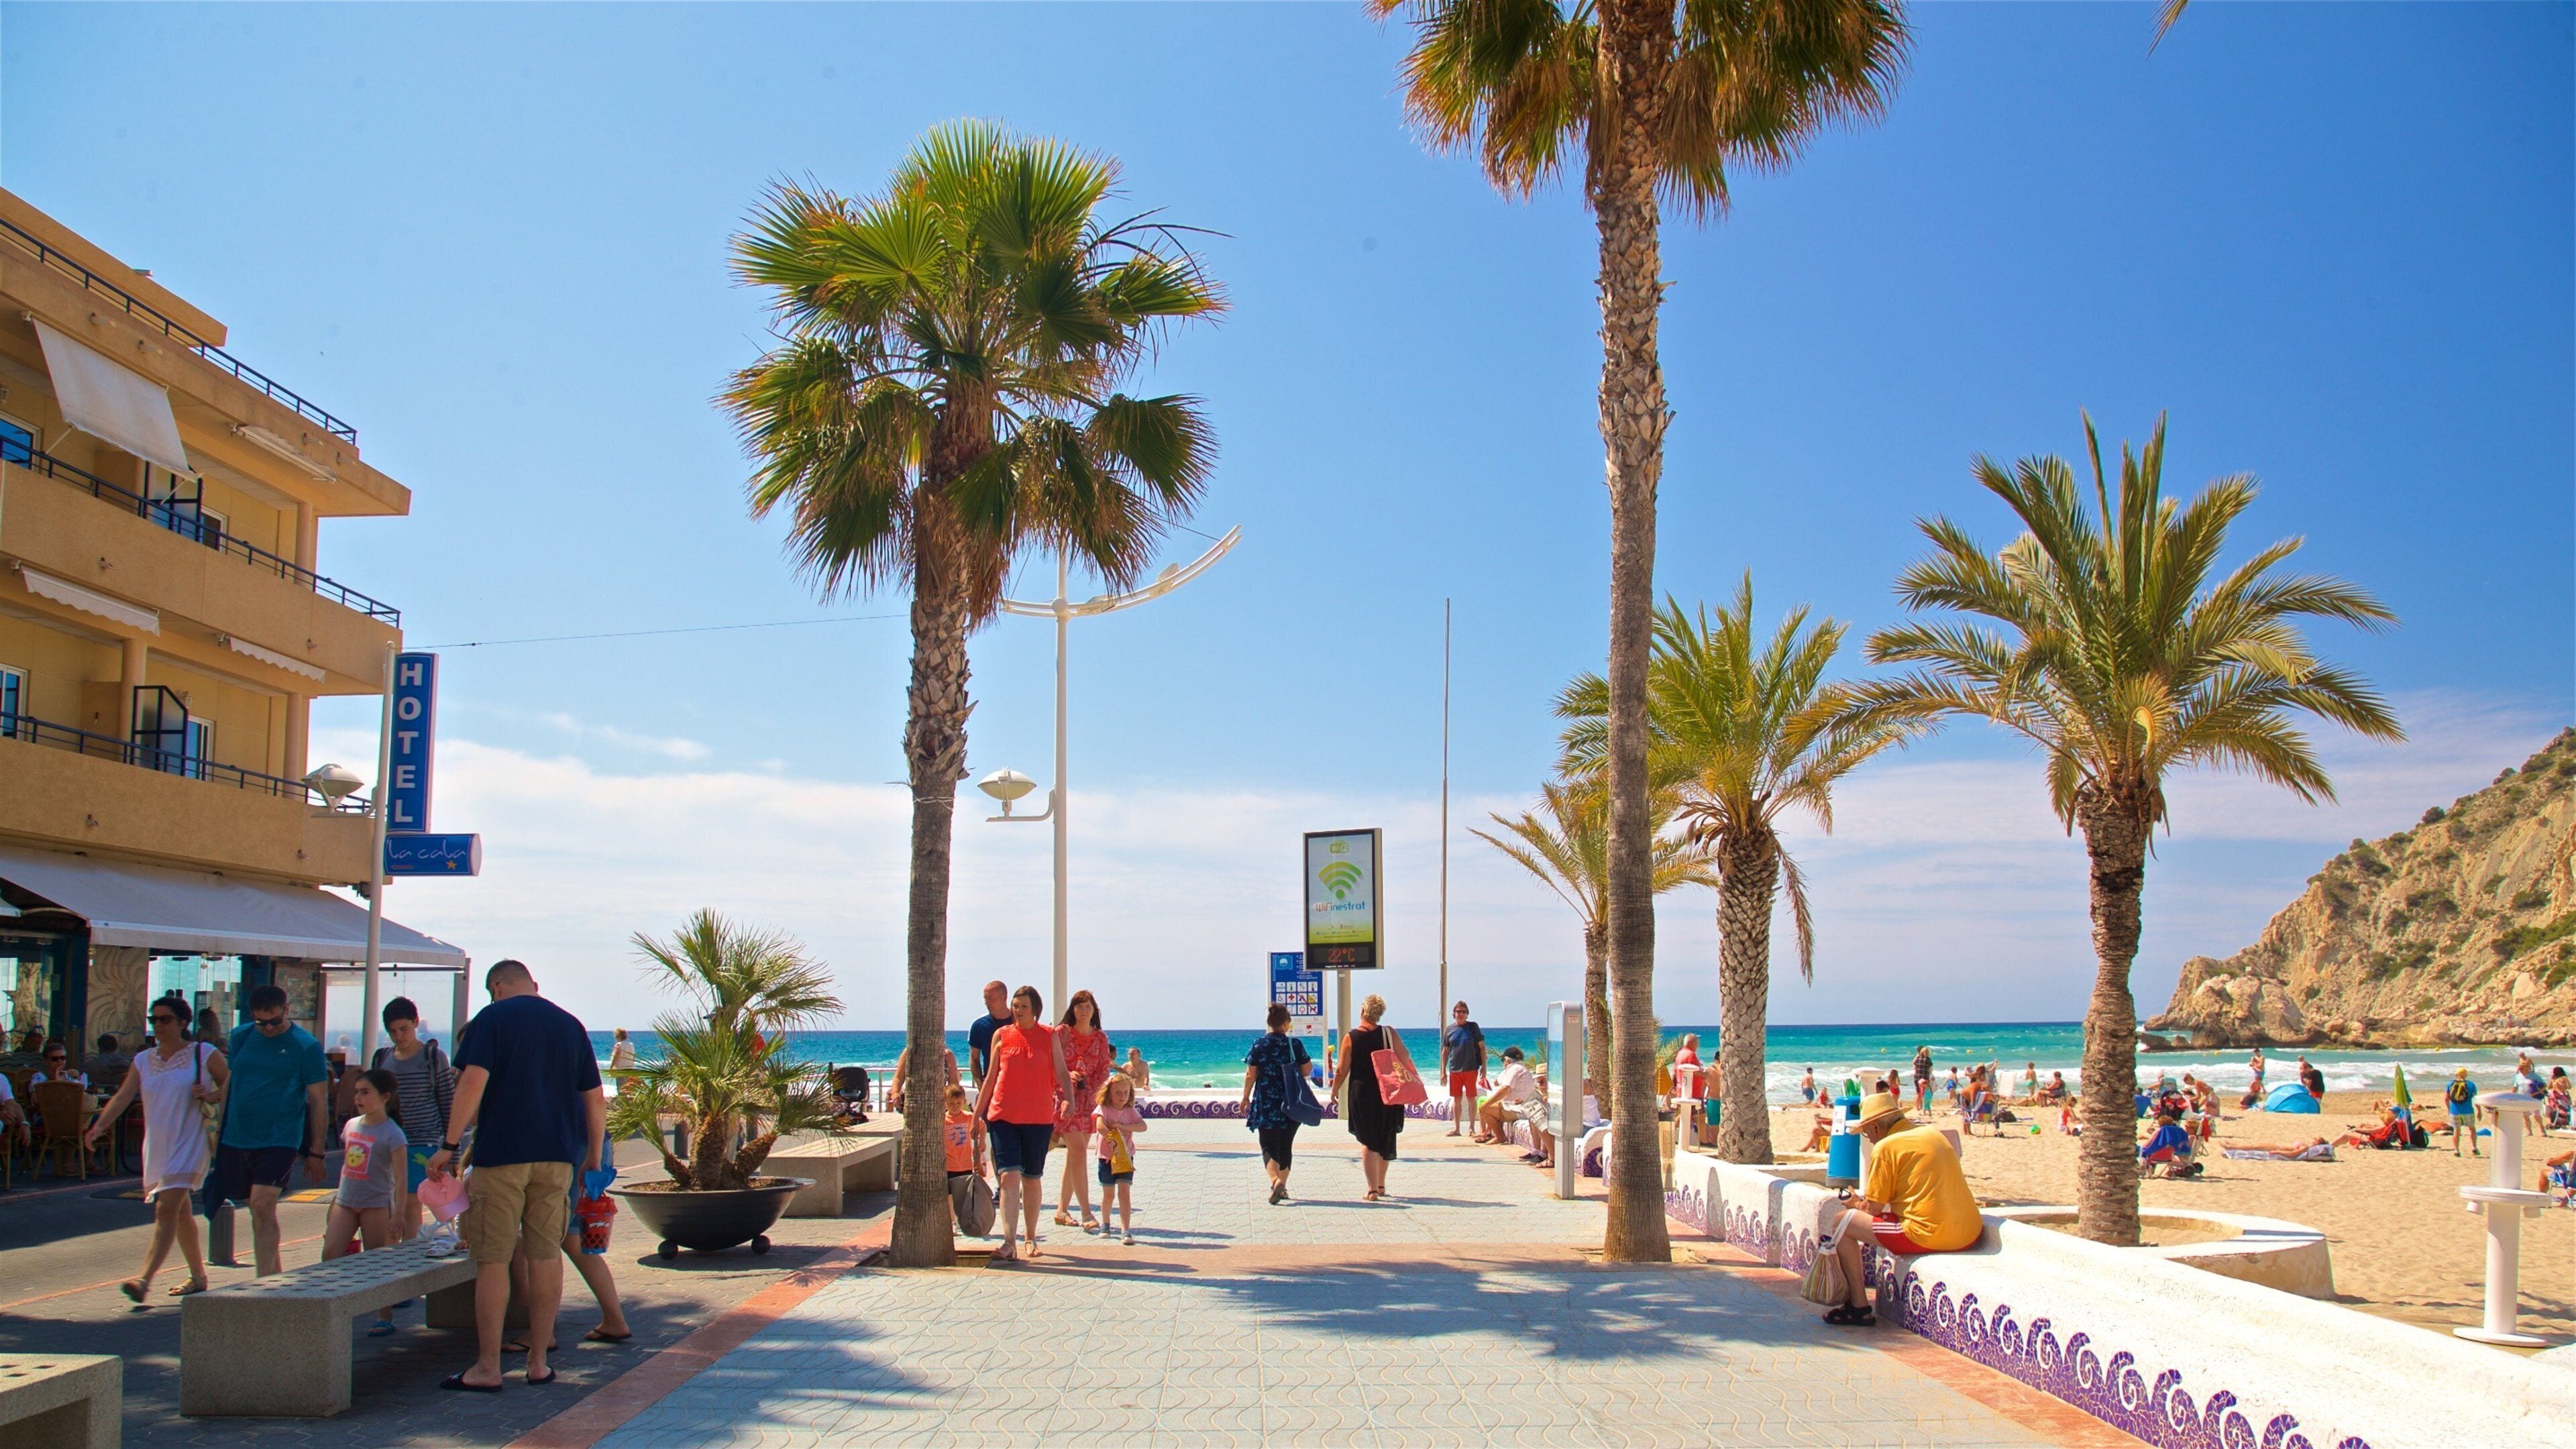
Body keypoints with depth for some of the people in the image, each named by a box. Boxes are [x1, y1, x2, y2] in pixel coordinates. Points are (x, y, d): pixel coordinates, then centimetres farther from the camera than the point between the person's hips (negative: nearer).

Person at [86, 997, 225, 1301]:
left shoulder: (204, 1054, -3)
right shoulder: (143, 1061, 10)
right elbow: (122, 1097, 2)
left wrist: (212, 1095, -17)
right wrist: (99, 1126, -13)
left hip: (189, 1145, -6)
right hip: (156, 1147, 6)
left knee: (166, 1209, -17)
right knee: (180, 1212, 15)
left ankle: (145, 1279, -24)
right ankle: (198, 1277, 26)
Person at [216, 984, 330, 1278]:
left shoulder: (306, 1046, -5)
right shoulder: (241, 1038, 8)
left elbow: (318, 1101, -2)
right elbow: (228, 1086, 19)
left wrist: (316, 1153, -4)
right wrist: (217, 1132, 14)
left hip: (280, 1140, -5)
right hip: (236, 1140, 5)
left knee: (263, 1206, -17)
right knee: (258, 1211, 12)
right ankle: (275, 1276, 25)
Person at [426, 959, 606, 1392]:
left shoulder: (492, 1018, 1)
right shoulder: (570, 1024, 14)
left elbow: (473, 1083, -13)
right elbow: (595, 1100, 13)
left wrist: (449, 1145, -10)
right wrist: (593, 1159, 20)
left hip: (502, 1154, -4)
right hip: (558, 1157, 4)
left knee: (493, 1260, 0)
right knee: (545, 1255, 9)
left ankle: (487, 1368, 2)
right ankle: (539, 1361, 13)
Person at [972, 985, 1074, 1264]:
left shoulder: (1049, 1036, 4)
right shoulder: (1001, 1035, 6)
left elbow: (1061, 1072, 2)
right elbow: (991, 1077, 11)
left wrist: (1068, 1098, -16)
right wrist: (977, 1112, 9)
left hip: (1039, 1117, 0)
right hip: (1004, 1115, 0)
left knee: (1033, 1178, 9)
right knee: (1009, 1176, -11)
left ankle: (1031, 1239, 23)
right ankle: (1009, 1243, -17)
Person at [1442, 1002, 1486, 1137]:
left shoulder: (1473, 1027, 1)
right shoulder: (1449, 1030, 7)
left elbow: (1482, 1047, 3)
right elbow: (1445, 1051, 13)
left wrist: (1484, 1066, -3)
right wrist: (1443, 1070, 10)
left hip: (1471, 1069, -2)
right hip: (1454, 1070, 2)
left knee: (1471, 1099, 2)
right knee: (1457, 1100, 6)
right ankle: (1456, 1128, 12)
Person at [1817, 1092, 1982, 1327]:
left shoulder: (1886, 1146, -6)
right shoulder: (1934, 1135, 17)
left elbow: (1874, 1209, -4)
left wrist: (1855, 1204, 20)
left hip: (1930, 1236, -8)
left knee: (1842, 1223, 4)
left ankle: (1859, 1308, 6)